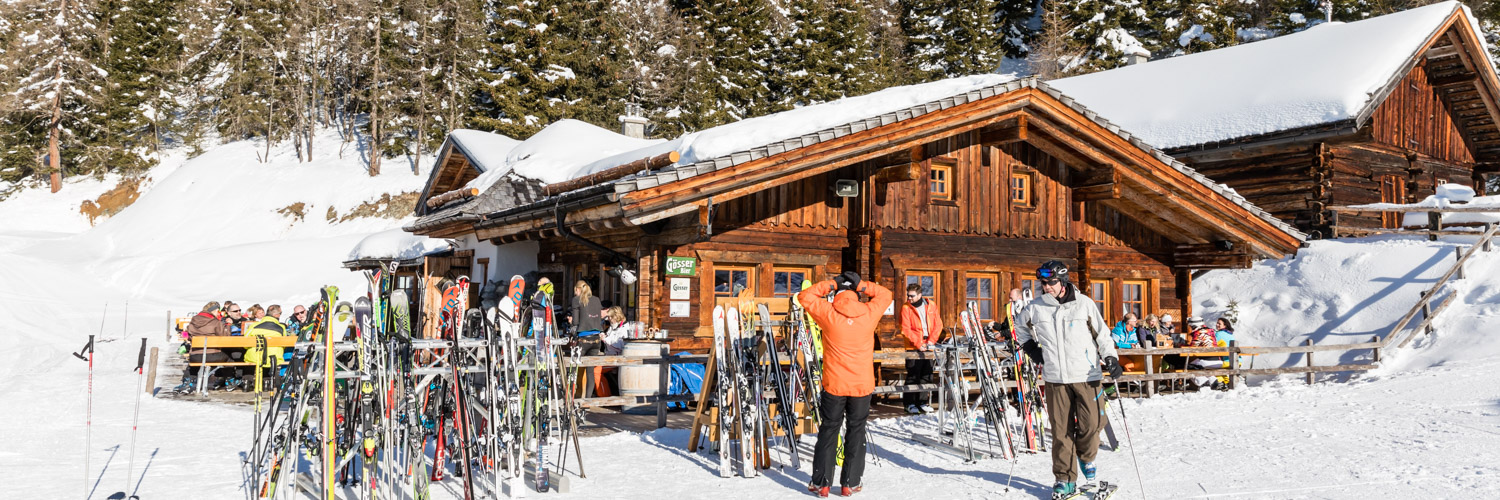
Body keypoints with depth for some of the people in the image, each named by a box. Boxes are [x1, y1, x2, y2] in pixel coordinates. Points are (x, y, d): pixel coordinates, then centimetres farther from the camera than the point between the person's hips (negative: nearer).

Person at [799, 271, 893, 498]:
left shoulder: (828, 313, -8)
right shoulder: (869, 313, -6)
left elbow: (804, 296, 4)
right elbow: (885, 294, 11)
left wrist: (831, 284, 2)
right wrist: (862, 285, 2)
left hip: (834, 385, 0)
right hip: (862, 385, 1)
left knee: (828, 430, 10)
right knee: (856, 431, 12)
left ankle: (821, 483, 11)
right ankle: (850, 483, 14)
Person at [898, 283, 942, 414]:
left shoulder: (931, 305, 6)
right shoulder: (906, 308, -3)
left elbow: (938, 324, 5)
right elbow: (906, 329, -9)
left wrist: (931, 340, -8)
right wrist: (918, 343, -16)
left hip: (928, 346, 4)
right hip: (913, 347, -4)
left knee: (927, 375, 8)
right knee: (913, 375, -4)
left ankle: (922, 402, 17)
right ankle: (909, 403, 3)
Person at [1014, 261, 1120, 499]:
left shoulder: (1084, 303, -2)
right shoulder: (1035, 308, 3)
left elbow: (1102, 334, 3)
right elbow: (1020, 325, 24)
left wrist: (1110, 357, -9)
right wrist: (1030, 347, 14)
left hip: (1086, 375, -1)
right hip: (1055, 378, 2)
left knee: (1091, 423, -3)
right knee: (1061, 429, 3)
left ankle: (1086, 457, 29)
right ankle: (1065, 479, 13)